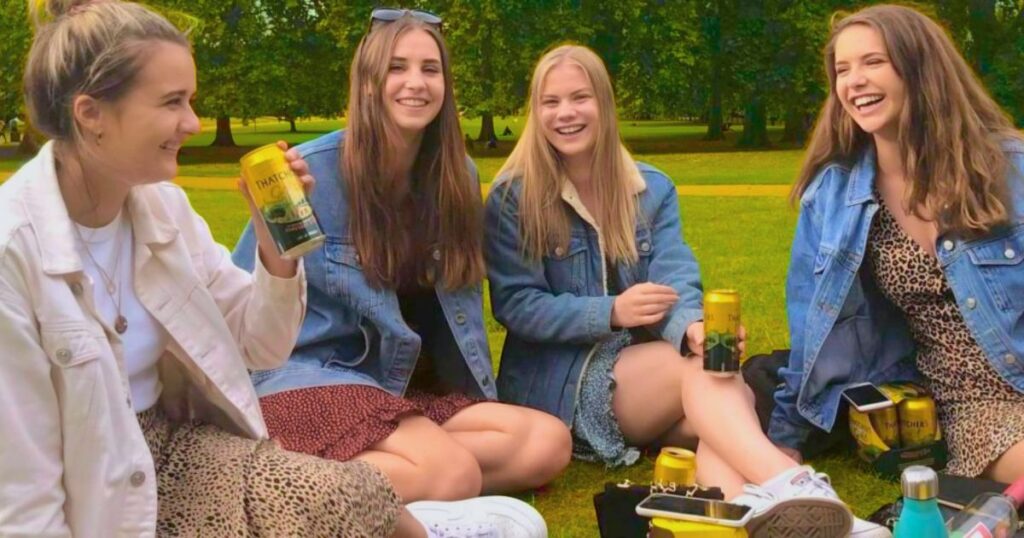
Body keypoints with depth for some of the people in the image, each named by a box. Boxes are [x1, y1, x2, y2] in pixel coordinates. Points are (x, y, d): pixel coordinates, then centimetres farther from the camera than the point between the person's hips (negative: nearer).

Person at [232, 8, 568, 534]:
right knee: (453, 475, -31)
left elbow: (461, 291, 16)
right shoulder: (312, 168, -11)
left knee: (548, 444, -15)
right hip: (310, 373, -8)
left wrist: (482, 401, 12)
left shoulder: (456, 177, 5)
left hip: (406, 386, 8)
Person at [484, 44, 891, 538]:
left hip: (651, 366, 4)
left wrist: (692, 327, -32)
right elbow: (514, 305, -8)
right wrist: (610, 312, -23)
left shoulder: (652, 188, 9)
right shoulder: (511, 198, -2)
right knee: (698, 367, -34)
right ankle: (788, 485, -58)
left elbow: (675, 276, -6)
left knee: (730, 397, -33)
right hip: (557, 380, -4)